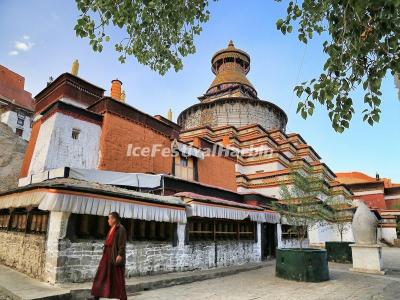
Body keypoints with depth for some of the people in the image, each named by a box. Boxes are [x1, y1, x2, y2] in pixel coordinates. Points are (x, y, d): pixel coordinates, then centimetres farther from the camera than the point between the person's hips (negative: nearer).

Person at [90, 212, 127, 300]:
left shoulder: (121, 229, -14)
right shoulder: (112, 228, 14)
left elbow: (122, 244, -18)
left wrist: (120, 255, -23)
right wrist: (105, 252, 18)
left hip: (115, 255, -9)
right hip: (108, 254, 9)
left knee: (118, 277, -1)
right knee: (101, 274, 12)